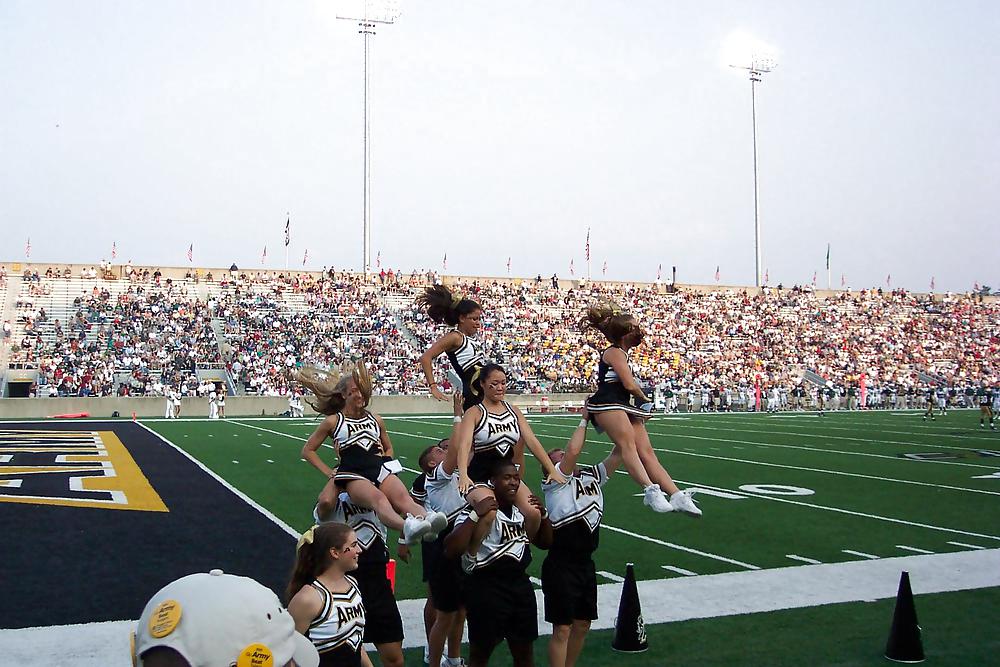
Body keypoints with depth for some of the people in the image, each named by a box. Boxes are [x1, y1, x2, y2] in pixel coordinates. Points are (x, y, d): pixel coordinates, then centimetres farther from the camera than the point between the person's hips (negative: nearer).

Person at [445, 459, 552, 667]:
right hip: (486, 588, -7)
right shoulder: (478, 512, -14)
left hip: (520, 585, 7)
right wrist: (475, 515, -29)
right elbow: (451, 551, -25)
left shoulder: (522, 511, 10)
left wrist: (542, 514, 4)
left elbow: (545, 543, 21)